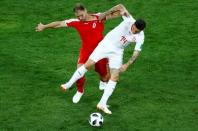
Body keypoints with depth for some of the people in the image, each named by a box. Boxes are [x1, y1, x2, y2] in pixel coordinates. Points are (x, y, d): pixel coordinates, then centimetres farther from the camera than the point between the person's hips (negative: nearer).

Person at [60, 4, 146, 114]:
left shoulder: (140, 37, -18)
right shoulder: (129, 20, -22)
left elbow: (136, 53, -17)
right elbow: (121, 7, -15)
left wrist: (127, 65, -27)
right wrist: (105, 14, -20)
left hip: (117, 52, 1)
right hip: (106, 44, -1)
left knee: (115, 77, -8)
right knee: (88, 64, -5)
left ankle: (102, 104, -3)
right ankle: (69, 85, 10)